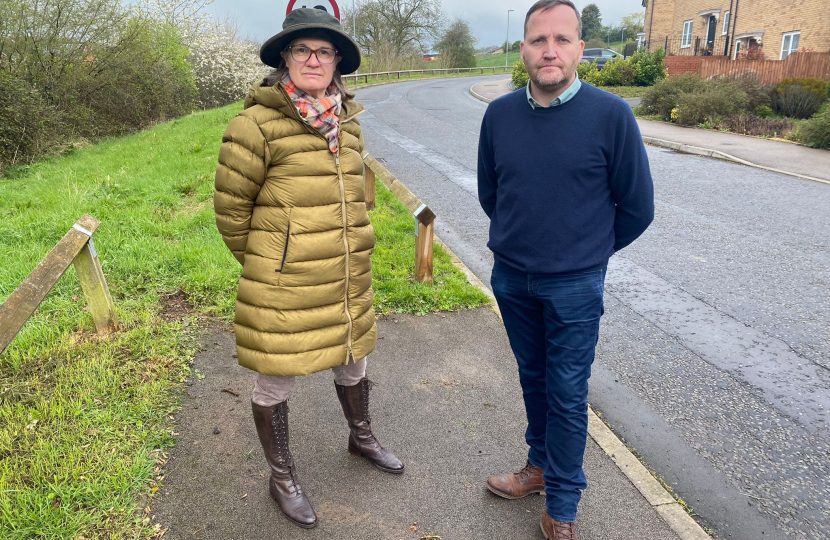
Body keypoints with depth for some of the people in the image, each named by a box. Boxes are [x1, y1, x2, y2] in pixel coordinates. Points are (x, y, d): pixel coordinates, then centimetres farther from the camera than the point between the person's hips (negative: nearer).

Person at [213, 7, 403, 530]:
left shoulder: (349, 121, 5)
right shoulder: (257, 124, -14)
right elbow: (231, 207, -7)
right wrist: (263, 264, 4)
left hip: (348, 279, 6)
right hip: (284, 287, -6)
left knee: (354, 360, 23)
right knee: (276, 380, 10)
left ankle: (362, 437, 50)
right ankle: (282, 477, 33)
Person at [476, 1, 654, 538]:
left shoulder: (611, 115, -13)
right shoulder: (500, 114, -3)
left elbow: (637, 206, -4)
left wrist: (588, 250, 6)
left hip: (574, 288, -3)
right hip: (511, 280, 4)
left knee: (567, 396, 7)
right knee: (533, 379, 19)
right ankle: (541, 465, 40)